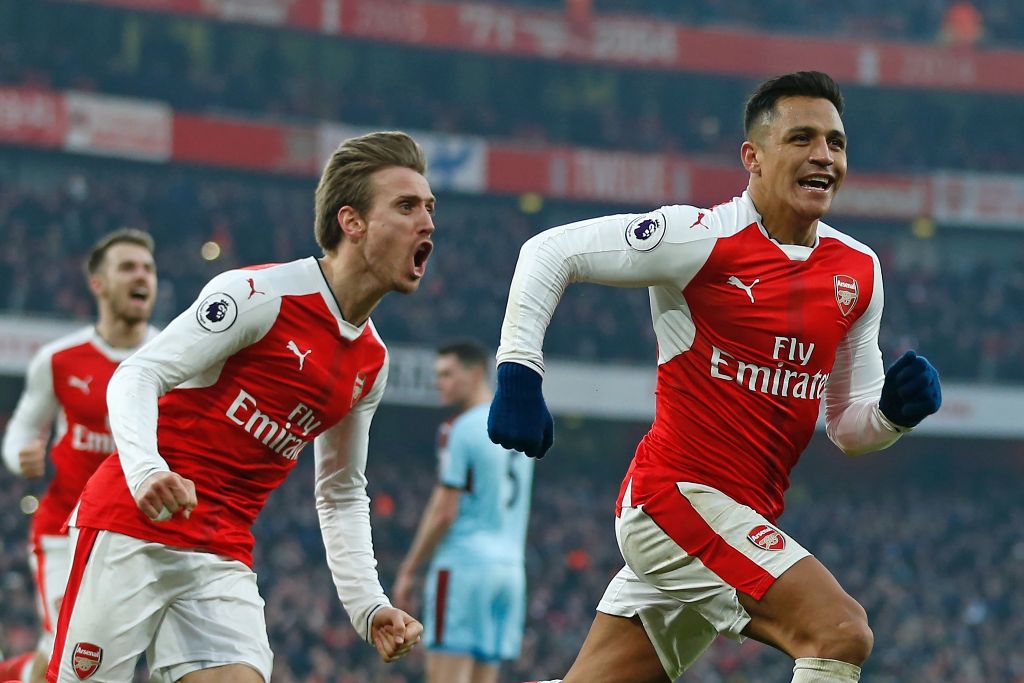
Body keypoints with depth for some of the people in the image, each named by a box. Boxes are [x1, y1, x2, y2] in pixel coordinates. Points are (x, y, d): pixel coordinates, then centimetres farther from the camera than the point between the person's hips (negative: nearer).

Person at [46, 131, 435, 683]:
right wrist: (145, 471, -33)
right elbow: (137, 376, -14)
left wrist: (367, 605, 10)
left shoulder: (371, 364, 12)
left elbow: (342, 494, 23)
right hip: (132, 530, -6)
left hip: (223, 562, 6)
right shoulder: (259, 294, -10)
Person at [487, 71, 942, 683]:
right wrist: (518, 374, -14)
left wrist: (896, 409, -6)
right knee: (842, 632, -23)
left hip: (748, 521, 7)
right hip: (677, 492, -7)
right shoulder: (705, 240, -12)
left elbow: (849, 427, 15)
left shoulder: (858, 271, 9)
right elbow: (552, 252, -5)